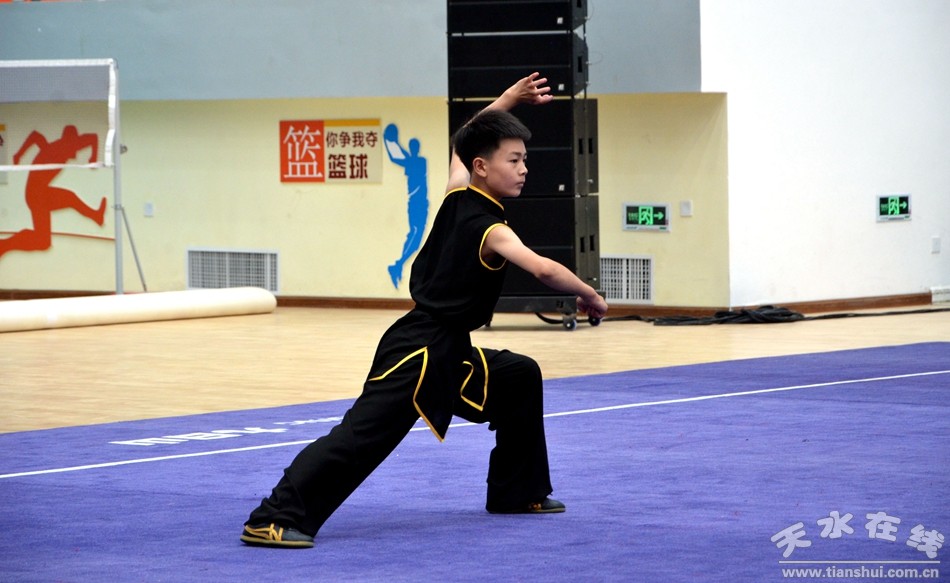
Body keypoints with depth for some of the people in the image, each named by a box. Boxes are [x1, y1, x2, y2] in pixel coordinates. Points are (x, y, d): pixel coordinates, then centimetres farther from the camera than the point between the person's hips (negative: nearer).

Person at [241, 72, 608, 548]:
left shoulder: (457, 195, 8)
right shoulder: (489, 230, -15)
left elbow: (462, 141, 28)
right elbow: (544, 269, -29)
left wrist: (509, 99, 26)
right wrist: (590, 297, -14)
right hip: (418, 350, -10)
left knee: (520, 378, 22)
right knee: (364, 434, -19)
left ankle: (517, 491, 32)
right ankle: (274, 519, -27)